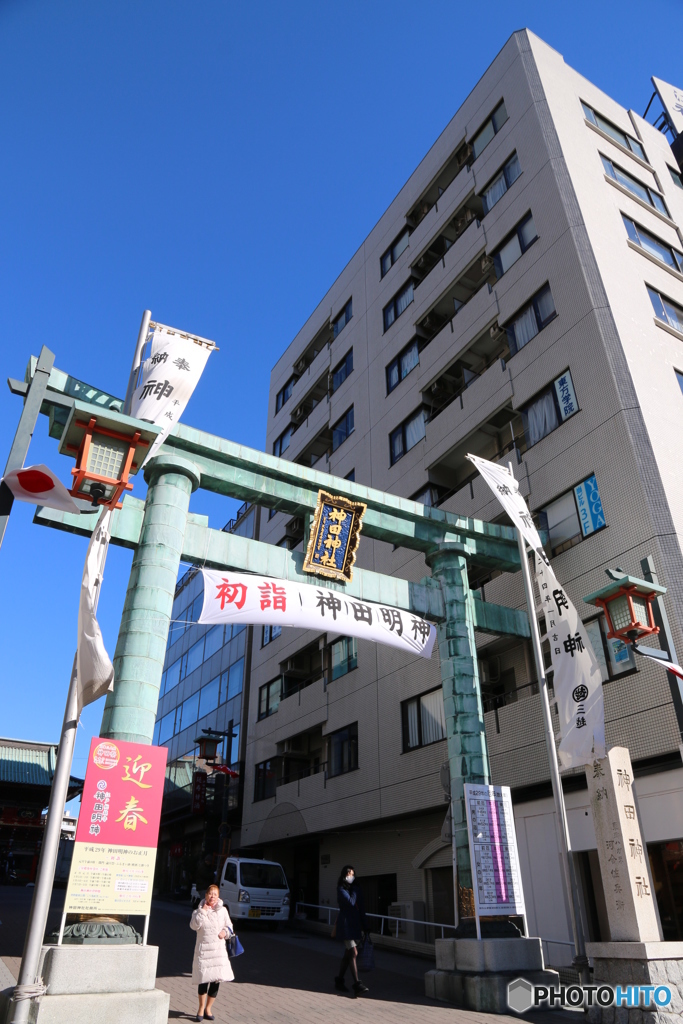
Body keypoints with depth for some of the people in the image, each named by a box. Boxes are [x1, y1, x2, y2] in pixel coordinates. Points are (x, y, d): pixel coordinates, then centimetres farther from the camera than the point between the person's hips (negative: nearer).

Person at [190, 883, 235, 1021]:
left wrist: (225, 932, -9)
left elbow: (229, 926, 11)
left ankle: (208, 1009, 22)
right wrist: (202, 911, -17)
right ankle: (201, 1008, 19)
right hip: (203, 948, -2)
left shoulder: (223, 910, 6)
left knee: (216, 979, 4)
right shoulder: (199, 910, 0)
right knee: (204, 979, -2)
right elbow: (194, 925, -14)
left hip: (219, 948, 2)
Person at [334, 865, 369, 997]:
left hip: (356, 924, 7)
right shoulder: (341, 889, -9)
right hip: (346, 925, -7)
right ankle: (357, 984, -13)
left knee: (348, 954, 13)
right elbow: (351, 902, -22)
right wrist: (354, 890, -9)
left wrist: (363, 927, 12)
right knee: (353, 953, -13)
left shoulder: (356, 888, 10)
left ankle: (339, 980, 25)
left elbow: (361, 908, 13)